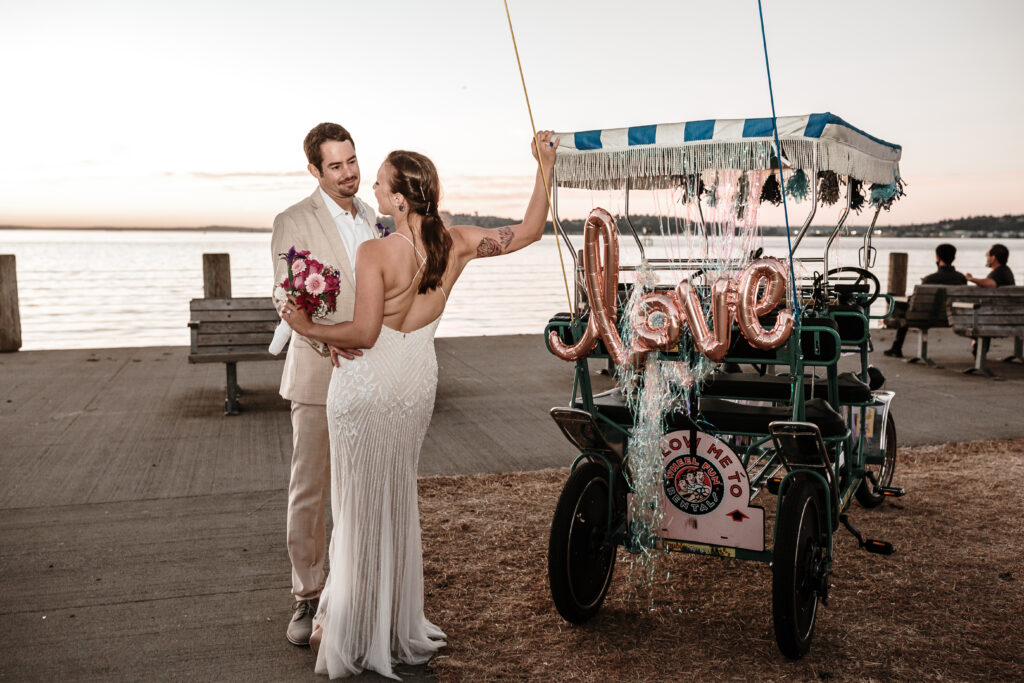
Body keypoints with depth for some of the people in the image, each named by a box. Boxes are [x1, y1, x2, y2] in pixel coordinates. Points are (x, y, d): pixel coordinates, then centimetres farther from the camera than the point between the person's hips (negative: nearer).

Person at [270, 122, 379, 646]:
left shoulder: (370, 217, 13)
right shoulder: (293, 223, -7)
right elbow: (289, 301, -14)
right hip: (319, 374, -5)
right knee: (308, 491, 2)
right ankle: (307, 597, 16)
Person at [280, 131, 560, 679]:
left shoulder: (375, 253, -21)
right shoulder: (457, 242, -7)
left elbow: (364, 333, -22)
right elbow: (528, 231, 2)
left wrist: (309, 328, -7)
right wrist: (545, 168, 7)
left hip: (366, 382, -5)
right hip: (416, 380, 6)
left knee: (361, 504, 7)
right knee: (398, 500, 20)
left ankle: (353, 631, 22)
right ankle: (397, 625, 34)